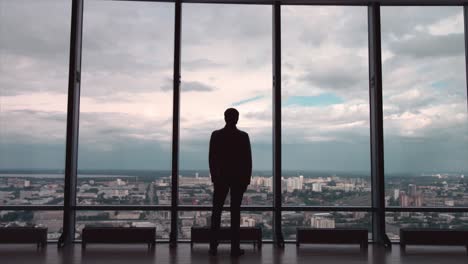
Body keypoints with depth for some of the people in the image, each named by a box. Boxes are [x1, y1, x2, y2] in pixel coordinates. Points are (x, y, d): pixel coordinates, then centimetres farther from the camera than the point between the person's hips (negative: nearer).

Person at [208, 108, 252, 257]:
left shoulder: (216, 135, -2)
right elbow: (248, 159, -5)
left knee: (216, 212, 9)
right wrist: (247, 179, 3)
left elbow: (212, 158, -1)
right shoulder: (243, 136, -5)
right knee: (235, 212, 2)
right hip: (239, 178, -1)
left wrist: (213, 177, 9)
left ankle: (213, 247, 11)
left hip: (220, 178, 1)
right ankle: (235, 248, 5)